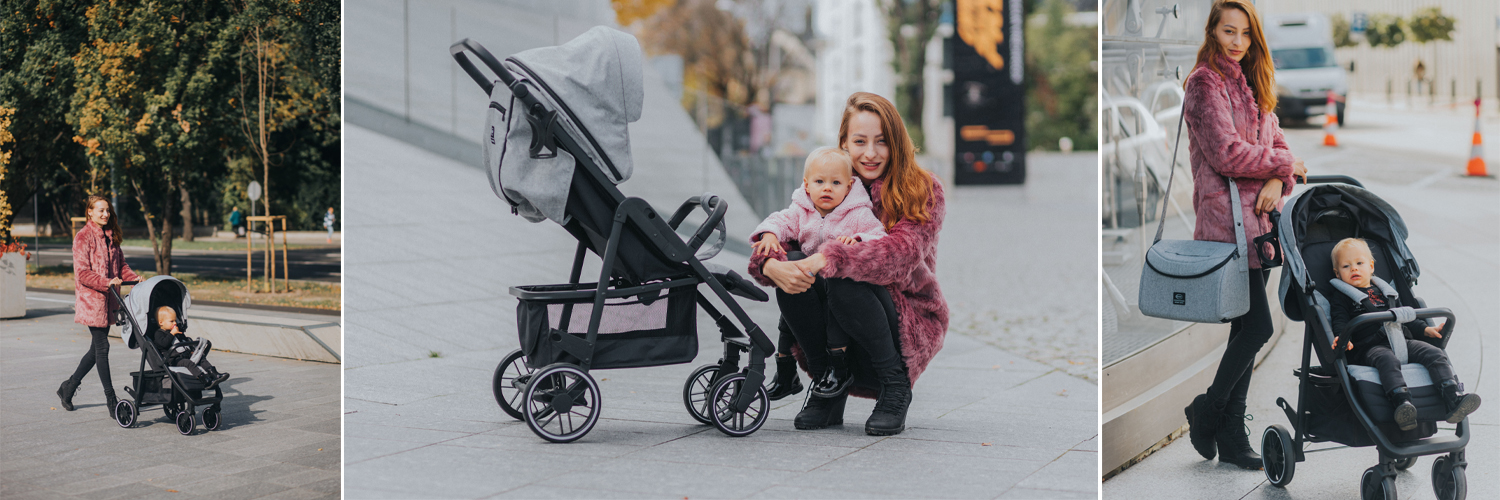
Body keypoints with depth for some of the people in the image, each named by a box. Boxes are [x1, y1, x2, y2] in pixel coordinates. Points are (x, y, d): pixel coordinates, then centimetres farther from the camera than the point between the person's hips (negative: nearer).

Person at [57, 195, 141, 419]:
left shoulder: (110, 236, 14)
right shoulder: (83, 237, -9)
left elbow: (120, 264, 18)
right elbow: (82, 273, -15)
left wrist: (133, 277, -1)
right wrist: (106, 282, -25)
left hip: (107, 299, 8)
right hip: (90, 299, -8)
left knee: (97, 348, 12)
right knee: (102, 346, -6)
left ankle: (69, 388, 28)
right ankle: (111, 401, -3)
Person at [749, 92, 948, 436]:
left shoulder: (922, 191, -7)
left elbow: (901, 253, -26)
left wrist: (826, 260, -41)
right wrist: (770, 264, -32)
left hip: (910, 326, -4)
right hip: (838, 339, 4)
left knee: (844, 281, -32)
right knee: (791, 275, -24)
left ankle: (895, 387, -12)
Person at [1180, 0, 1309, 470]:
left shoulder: (1252, 83, 19)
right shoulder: (1206, 83, -8)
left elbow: (1276, 140, 15)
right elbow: (1227, 153, -16)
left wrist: (1277, 181, -6)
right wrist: (1286, 165, -5)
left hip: (1258, 219, 8)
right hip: (1226, 219, -8)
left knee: (1246, 328, 8)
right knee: (1258, 325, -10)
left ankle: (1231, 436, 14)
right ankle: (1207, 409, 10)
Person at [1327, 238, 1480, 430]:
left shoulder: (1384, 292, 32)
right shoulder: (1341, 300, 15)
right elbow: (1340, 323, -1)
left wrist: (1425, 329, 21)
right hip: (1370, 347, -6)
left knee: (1436, 354, -17)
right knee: (1388, 361, -39)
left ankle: (1453, 400, -31)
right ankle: (1402, 403, -61)